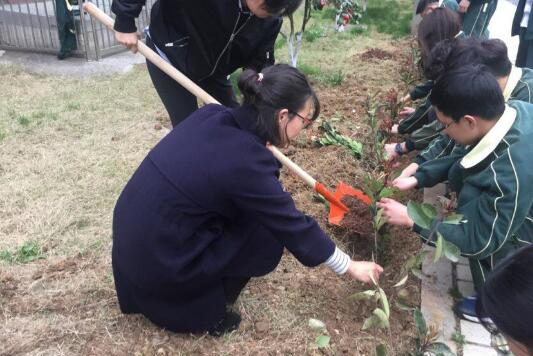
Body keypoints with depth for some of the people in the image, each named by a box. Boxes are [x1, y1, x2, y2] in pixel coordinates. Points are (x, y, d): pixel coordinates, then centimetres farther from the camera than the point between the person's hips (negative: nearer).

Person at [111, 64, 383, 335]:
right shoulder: (246, 164, -24)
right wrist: (350, 267, 1)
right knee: (268, 236, 1)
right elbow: (293, 228, -12)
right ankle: (204, 313, 11)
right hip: (158, 262, -7)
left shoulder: (211, 116, -4)